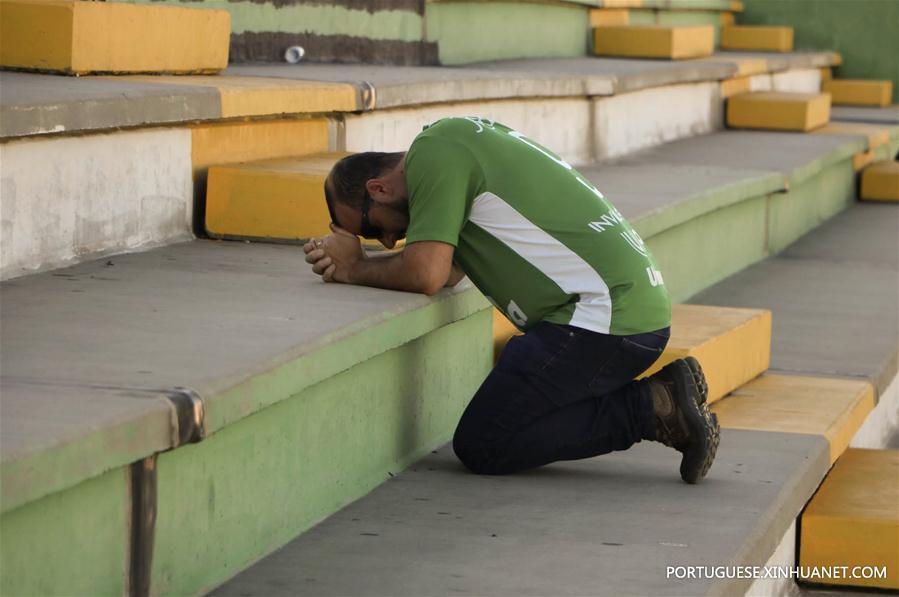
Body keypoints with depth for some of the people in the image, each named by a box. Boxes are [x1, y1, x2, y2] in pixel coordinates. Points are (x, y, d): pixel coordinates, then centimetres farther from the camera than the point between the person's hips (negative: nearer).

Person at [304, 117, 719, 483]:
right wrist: (341, 259, 8)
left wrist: (357, 268, 2)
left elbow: (427, 274, -17)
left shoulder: (433, 151, -7)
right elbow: (449, 270, 18)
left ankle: (652, 407, -6)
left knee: (481, 445, -5)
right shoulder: (460, 144, 23)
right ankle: (663, 395, 9)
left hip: (605, 314, -10)